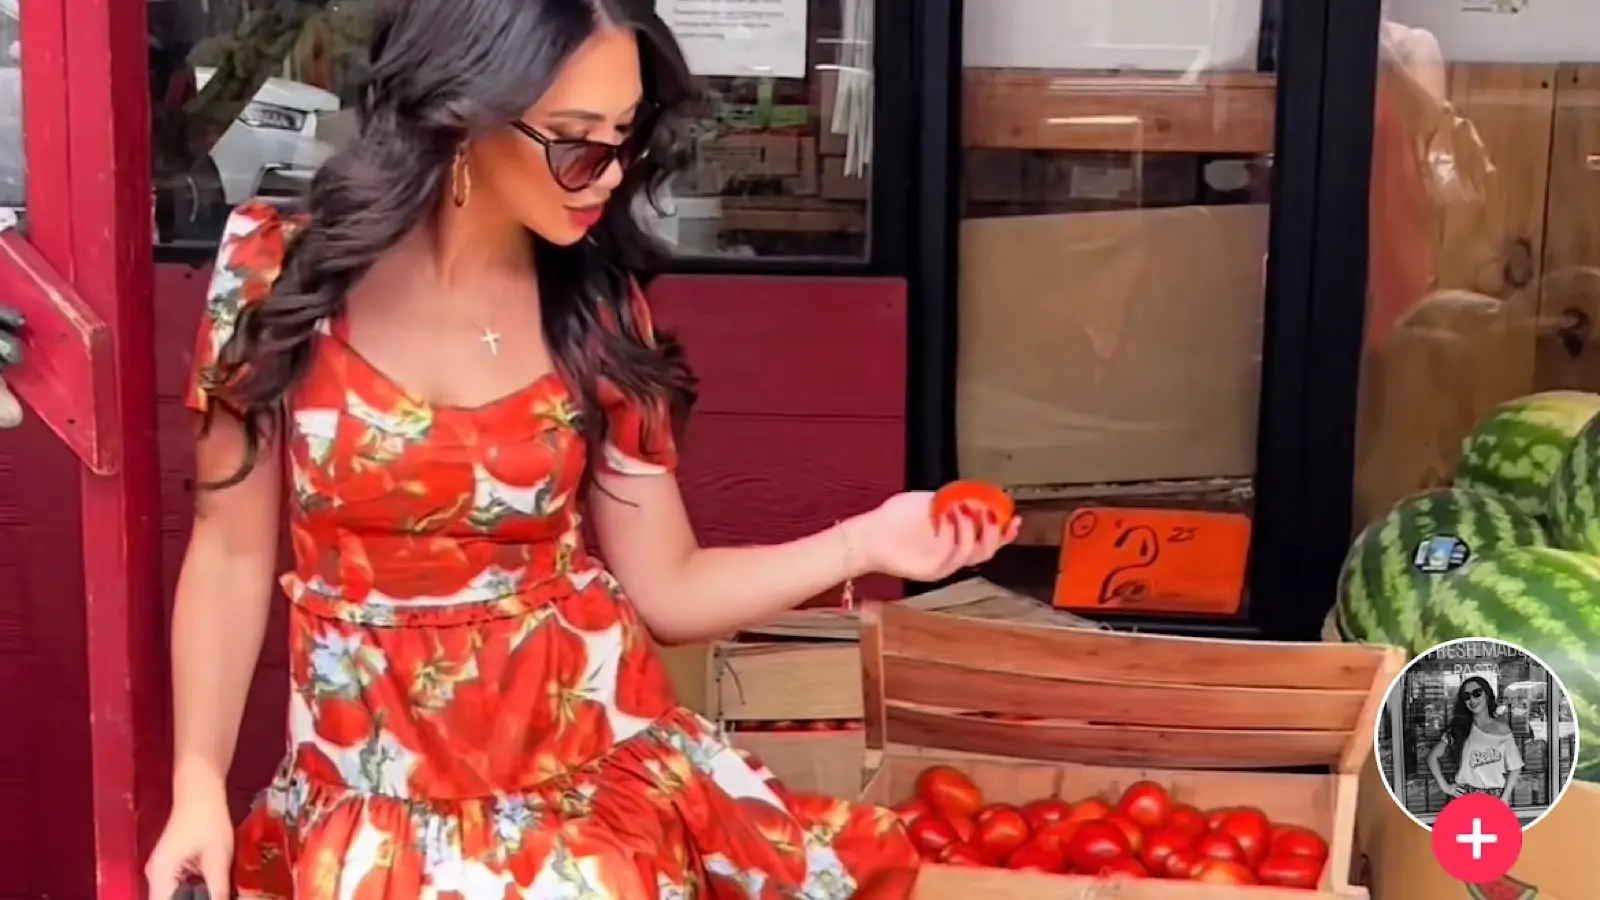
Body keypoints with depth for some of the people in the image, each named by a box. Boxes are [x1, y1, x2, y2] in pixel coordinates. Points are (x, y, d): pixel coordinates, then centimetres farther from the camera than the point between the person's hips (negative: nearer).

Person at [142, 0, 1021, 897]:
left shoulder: (598, 310, -2)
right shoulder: (281, 271, -6)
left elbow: (665, 588, 1)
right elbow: (233, 554, 0)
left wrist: (862, 541, -11)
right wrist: (199, 786, -6)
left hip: (598, 762, 2)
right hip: (378, 796, -1)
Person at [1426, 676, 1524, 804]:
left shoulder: (1502, 729, 6)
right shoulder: (1458, 729, 8)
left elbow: (1514, 767, 7)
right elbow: (1433, 756, 12)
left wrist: (1504, 798, -3)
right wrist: (1445, 786, 4)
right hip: (1466, 798, 0)